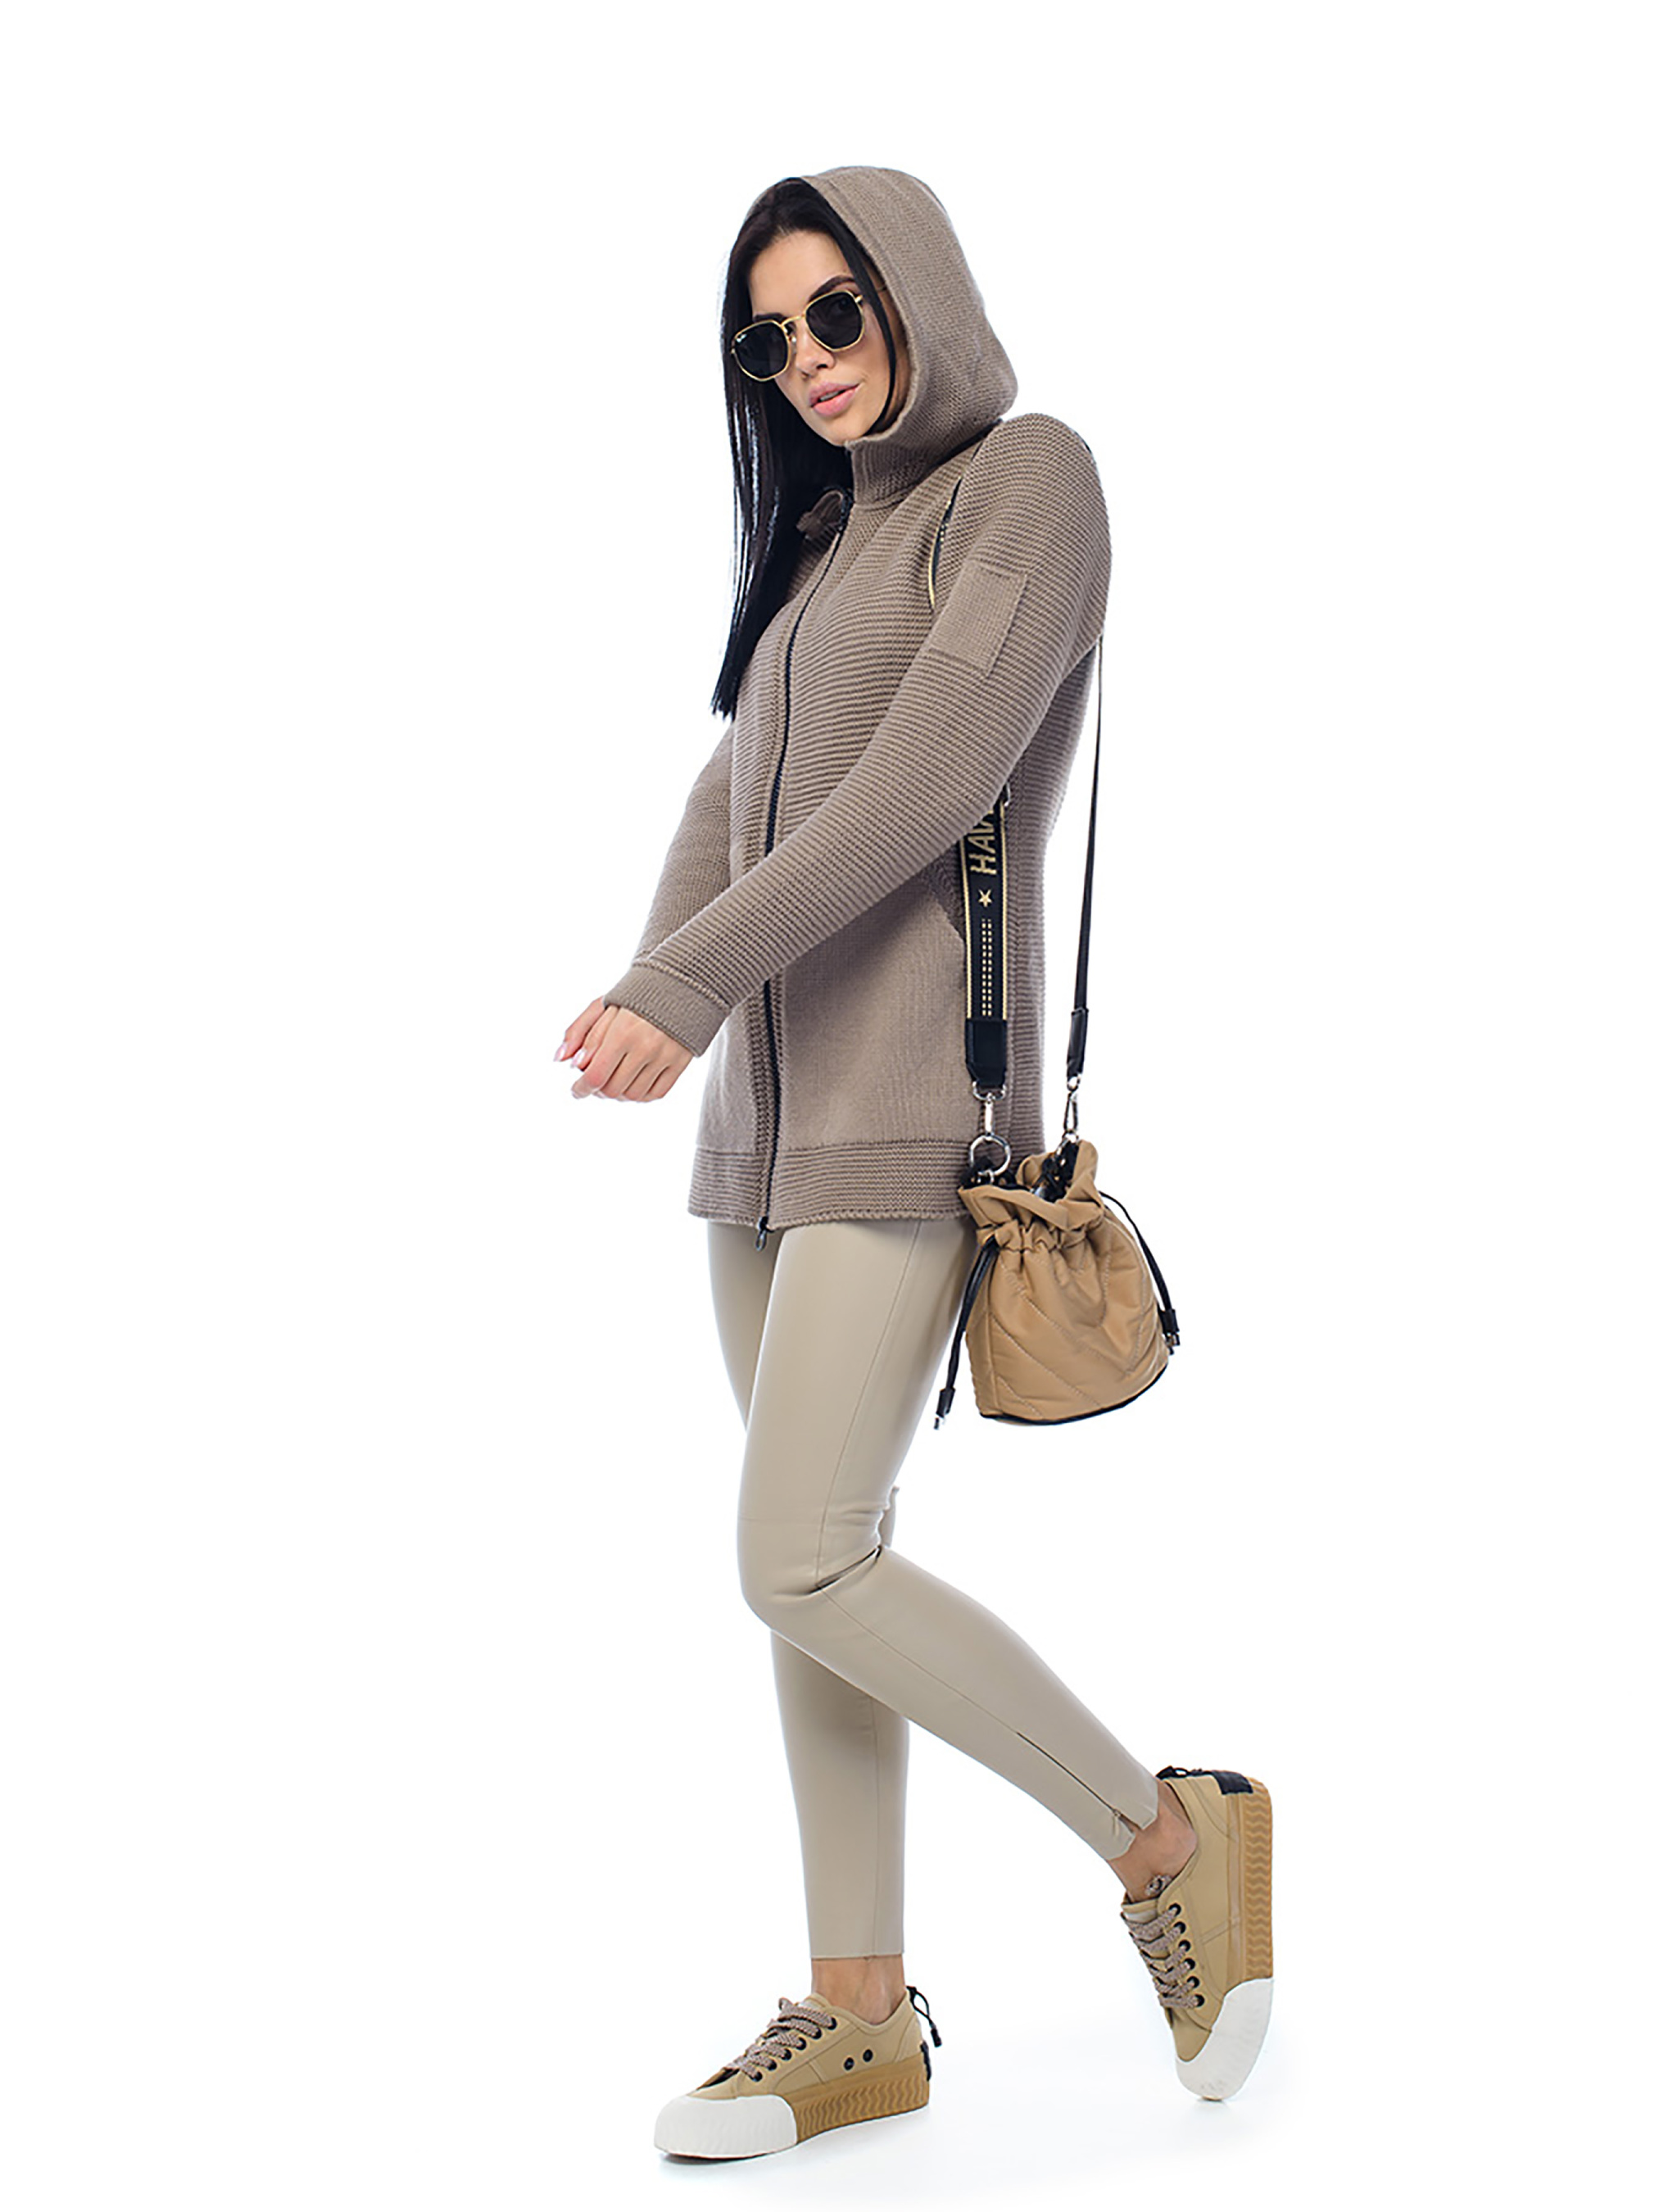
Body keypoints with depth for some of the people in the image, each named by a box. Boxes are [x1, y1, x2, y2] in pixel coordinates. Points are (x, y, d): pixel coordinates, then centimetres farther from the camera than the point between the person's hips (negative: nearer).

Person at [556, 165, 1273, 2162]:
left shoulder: (1023, 478, -3)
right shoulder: (827, 533, 22)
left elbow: (931, 778, -15)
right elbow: (739, 785, 13)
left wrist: (688, 984, -18)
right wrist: (649, 981, -6)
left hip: (906, 1101, -8)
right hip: (770, 1103, 8)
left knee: (806, 1570, -14)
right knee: (813, 1565, 8)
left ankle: (1171, 1833, 4)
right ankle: (860, 2017, 17)